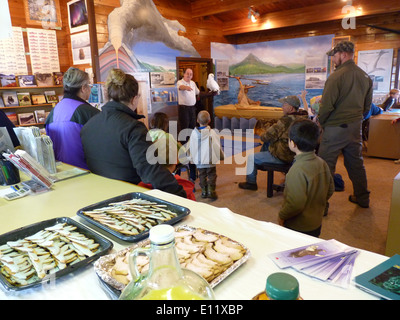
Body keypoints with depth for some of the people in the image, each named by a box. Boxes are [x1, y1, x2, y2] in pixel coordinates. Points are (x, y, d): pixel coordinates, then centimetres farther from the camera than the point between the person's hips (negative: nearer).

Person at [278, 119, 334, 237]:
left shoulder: (297, 170, -28)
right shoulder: (322, 163, -2)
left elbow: (296, 204, -29)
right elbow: (330, 190, 9)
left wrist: (282, 216, -13)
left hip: (298, 228, -8)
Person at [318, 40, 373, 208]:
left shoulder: (337, 76, -16)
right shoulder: (365, 77, 8)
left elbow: (327, 105, -17)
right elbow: (367, 105, 15)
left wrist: (321, 122, -2)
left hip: (335, 128, -7)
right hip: (356, 127, 8)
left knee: (326, 165, 0)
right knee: (356, 163, 19)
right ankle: (362, 197, 33)